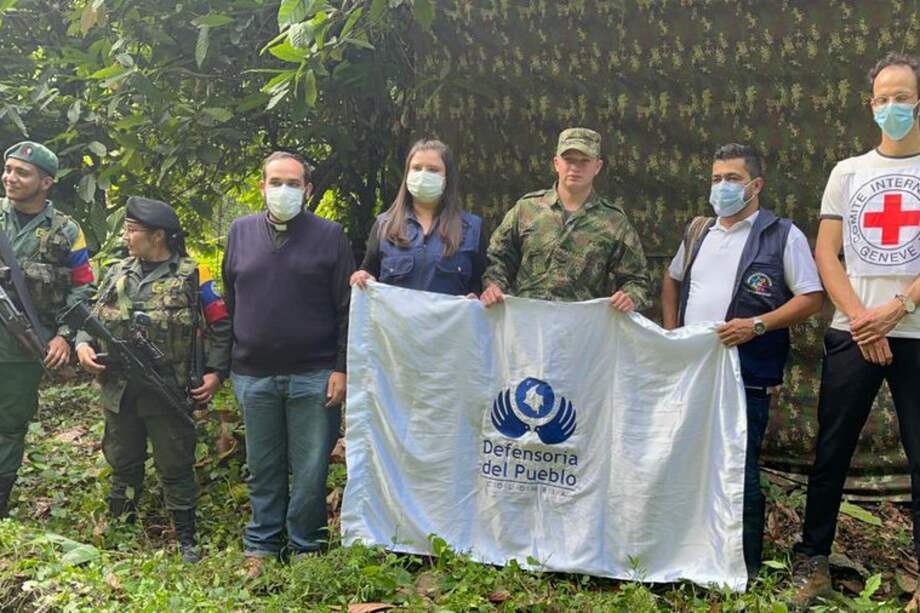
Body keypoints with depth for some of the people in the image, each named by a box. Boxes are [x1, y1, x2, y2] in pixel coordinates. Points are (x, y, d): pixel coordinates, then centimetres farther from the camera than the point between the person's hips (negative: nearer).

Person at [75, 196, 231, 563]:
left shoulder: (191, 275, -5)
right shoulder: (118, 273, 10)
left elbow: (220, 326, -3)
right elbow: (94, 319, 16)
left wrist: (216, 372, -9)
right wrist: (83, 344, -4)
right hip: (118, 392, 5)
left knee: (175, 469, 4)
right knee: (123, 466, 17)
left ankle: (186, 541, 16)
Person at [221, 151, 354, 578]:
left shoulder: (329, 235, 0)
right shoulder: (240, 232, 8)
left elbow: (346, 308, -1)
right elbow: (227, 304, 13)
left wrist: (342, 368, -7)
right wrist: (222, 365, 11)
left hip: (314, 377, -2)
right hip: (254, 377, 3)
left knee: (310, 470, 4)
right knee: (263, 469, 12)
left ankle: (305, 550, 20)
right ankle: (260, 547, 26)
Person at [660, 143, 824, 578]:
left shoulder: (783, 236, -1)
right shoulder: (698, 231, 16)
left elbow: (811, 297, -5)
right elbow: (672, 280, 29)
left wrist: (757, 324, -17)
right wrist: (670, 332, 15)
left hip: (746, 376, -6)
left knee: (740, 472, -3)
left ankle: (745, 571, 10)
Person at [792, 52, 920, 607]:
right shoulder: (848, 172, 11)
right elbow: (825, 253, 4)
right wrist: (861, 320, -9)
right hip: (851, 334, 2)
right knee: (832, 451, 6)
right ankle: (814, 561, 17)